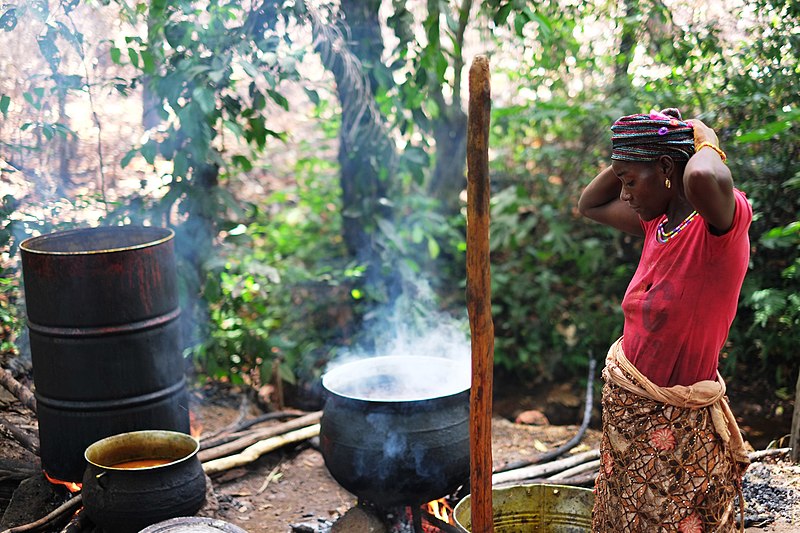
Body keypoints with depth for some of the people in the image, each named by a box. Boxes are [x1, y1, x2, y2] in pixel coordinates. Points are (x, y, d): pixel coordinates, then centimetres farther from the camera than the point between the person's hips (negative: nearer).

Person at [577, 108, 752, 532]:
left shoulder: (721, 219, -20)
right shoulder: (657, 221, 4)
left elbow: (703, 178, -45)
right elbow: (590, 205, 20)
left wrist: (708, 143, -21)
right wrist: (631, 153, 6)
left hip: (672, 422, -7)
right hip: (624, 406, 7)